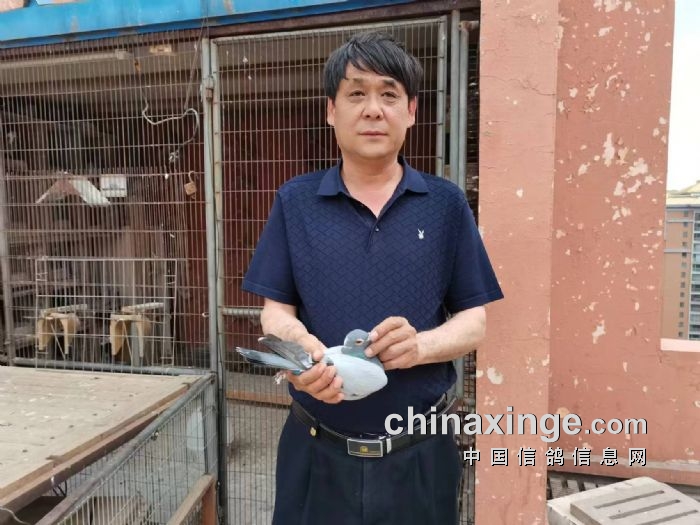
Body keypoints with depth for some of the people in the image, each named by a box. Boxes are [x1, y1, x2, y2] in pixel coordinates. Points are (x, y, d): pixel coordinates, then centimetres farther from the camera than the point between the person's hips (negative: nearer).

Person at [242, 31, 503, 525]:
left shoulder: (446, 204, -1)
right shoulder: (296, 201, 0)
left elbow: (473, 322, -1)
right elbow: (277, 311, -1)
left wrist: (422, 345, -21)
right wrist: (301, 352, -22)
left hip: (420, 451, 0)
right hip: (318, 450, 1)